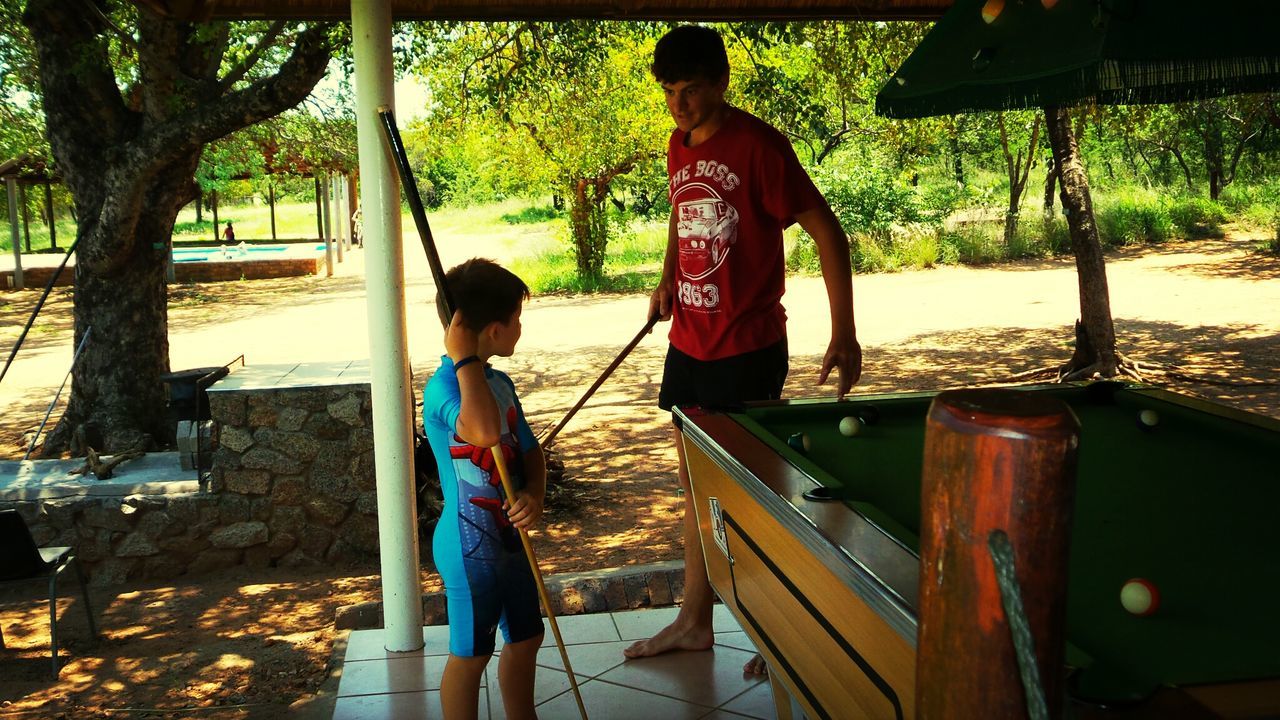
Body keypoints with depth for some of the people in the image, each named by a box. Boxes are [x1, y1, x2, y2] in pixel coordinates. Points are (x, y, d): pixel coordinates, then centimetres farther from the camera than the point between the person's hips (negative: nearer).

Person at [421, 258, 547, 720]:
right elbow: (485, 431, -44)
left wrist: (534, 494, -11)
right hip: (469, 546, -9)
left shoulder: (500, 383, 5)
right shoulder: (442, 388, -23)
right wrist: (464, 358, -35)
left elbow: (529, 451, 10)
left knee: (525, 638, 22)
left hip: (509, 538, 9)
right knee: (470, 654, 7)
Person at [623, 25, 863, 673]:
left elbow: (826, 231, -15)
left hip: (747, 347, -8)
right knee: (696, 484, 15)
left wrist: (844, 333, -20)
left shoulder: (758, 144, -15)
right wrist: (668, 278, 11)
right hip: (689, 342, 8)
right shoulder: (678, 147, 8)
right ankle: (694, 620, 30)